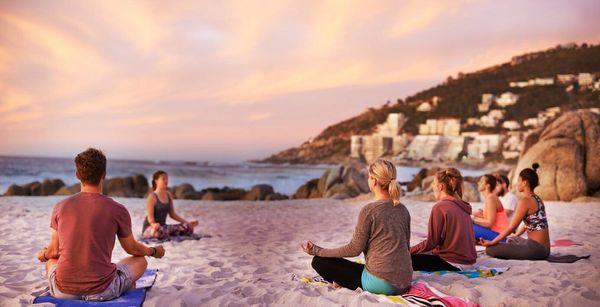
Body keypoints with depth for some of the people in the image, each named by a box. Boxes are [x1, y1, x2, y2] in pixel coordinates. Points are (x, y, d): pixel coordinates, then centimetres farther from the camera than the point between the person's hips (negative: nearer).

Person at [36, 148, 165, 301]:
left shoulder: (61, 207, -3)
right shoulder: (117, 210, -10)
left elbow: (55, 251, 9)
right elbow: (132, 249, 5)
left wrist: (42, 255, 34)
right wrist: (154, 251, 26)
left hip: (64, 292, 2)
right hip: (102, 292, -2)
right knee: (141, 260, 22)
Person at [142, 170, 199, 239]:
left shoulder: (169, 195, 10)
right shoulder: (152, 197, -10)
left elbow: (172, 214, 14)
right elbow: (150, 216, -18)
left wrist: (188, 223, 8)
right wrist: (154, 224, -41)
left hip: (163, 226, 5)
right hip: (150, 227, -5)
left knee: (188, 228, -14)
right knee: (161, 232, -41)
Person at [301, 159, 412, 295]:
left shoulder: (369, 210, -14)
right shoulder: (403, 210, 6)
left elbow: (354, 249, -11)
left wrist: (317, 251, -2)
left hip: (381, 283, -8)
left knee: (319, 261, -1)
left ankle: (362, 287, -2)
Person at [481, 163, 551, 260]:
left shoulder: (525, 201, -17)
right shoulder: (537, 199, 11)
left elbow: (511, 227, -17)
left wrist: (492, 242, -12)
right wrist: (515, 236, 35)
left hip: (535, 248, -10)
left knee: (490, 249, -16)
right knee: (510, 241, 39)